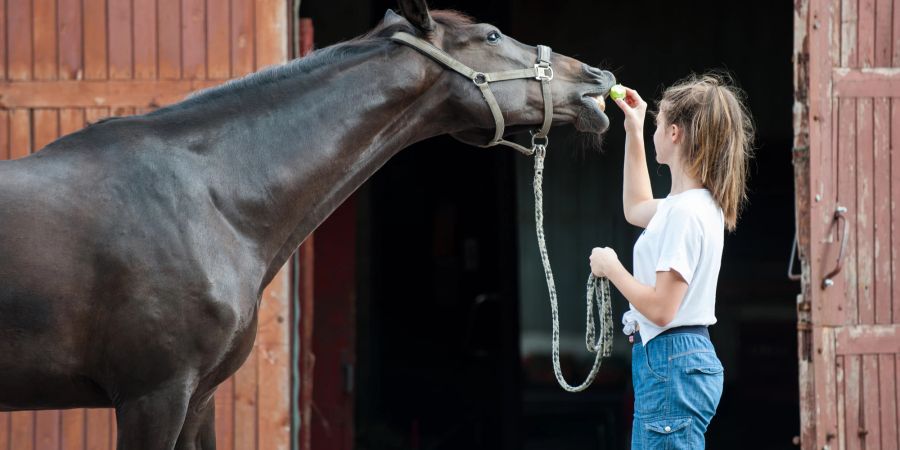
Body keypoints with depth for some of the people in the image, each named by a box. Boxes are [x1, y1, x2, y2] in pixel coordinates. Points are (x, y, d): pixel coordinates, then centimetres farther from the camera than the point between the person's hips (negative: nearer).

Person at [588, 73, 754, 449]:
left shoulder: (685, 212, -18)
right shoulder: (692, 203, 12)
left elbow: (661, 308, -23)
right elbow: (637, 210, 36)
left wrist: (611, 268, -8)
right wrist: (633, 135, 33)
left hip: (672, 364, -10)